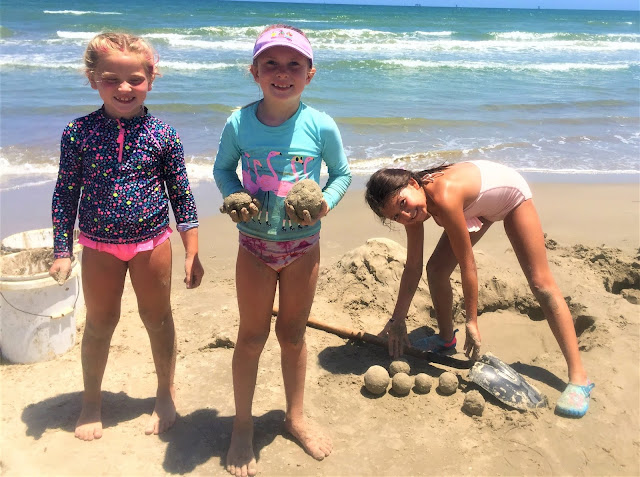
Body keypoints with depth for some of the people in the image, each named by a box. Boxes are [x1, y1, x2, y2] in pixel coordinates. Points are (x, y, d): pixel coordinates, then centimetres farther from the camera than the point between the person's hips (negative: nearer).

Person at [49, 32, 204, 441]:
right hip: (99, 245, 1)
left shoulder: (163, 135, -9)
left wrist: (192, 252, -4)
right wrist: (63, 251, -2)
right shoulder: (78, 132, -8)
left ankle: (166, 394, 35)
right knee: (99, 323, 14)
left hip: (152, 242, 0)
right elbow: (65, 194, -1)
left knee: (158, 319, 13)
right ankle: (92, 401, 37)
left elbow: (181, 195, -4)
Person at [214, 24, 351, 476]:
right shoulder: (239, 124, -10)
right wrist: (234, 198, -13)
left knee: (293, 334, 15)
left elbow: (342, 174, 2)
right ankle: (243, 424, 29)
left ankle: (296, 415, 38)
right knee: (252, 336, 9)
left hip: (303, 244, 0)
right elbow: (223, 168, 7)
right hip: (255, 244, 0)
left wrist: (325, 204, -16)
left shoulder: (322, 126, -12)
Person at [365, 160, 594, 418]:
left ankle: (578, 377, -8)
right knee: (436, 269, -1)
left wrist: (472, 322, -25)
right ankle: (446, 339, 23)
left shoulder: (444, 196, -42)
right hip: (479, 206, 7)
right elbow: (413, 267, -13)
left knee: (541, 283, -10)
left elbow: (467, 265, -33)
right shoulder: (413, 207, -21)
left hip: (511, 193, -7)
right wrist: (398, 319, -10)